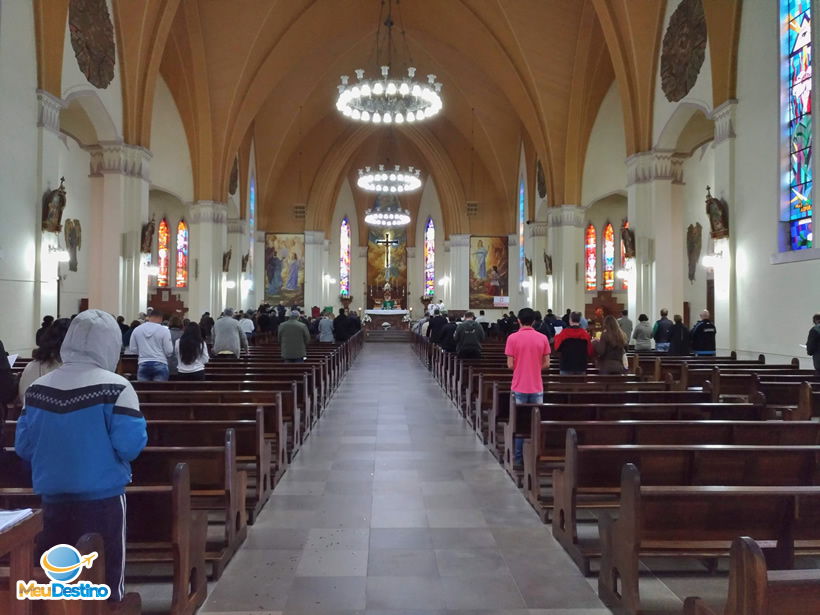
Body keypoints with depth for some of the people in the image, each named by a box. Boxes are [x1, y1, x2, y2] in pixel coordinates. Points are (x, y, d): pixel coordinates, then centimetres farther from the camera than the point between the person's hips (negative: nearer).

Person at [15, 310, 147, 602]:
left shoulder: (37, 388, 0)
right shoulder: (115, 387, -16)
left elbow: (23, 447, 7)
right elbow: (130, 446, -19)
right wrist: (139, 422, 0)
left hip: (53, 499, 5)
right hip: (102, 500, -5)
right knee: (105, 583, 9)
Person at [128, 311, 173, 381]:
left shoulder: (137, 330, 3)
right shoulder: (164, 330, -8)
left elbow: (132, 350, 7)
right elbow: (169, 351, -7)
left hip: (143, 365, 3)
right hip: (160, 364, -3)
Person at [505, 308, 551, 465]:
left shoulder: (513, 338, -9)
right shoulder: (542, 338, -2)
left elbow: (510, 365, -9)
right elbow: (546, 363, 0)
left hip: (519, 387, -1)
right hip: (537, 387, 2)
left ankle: (519, 457, 11)